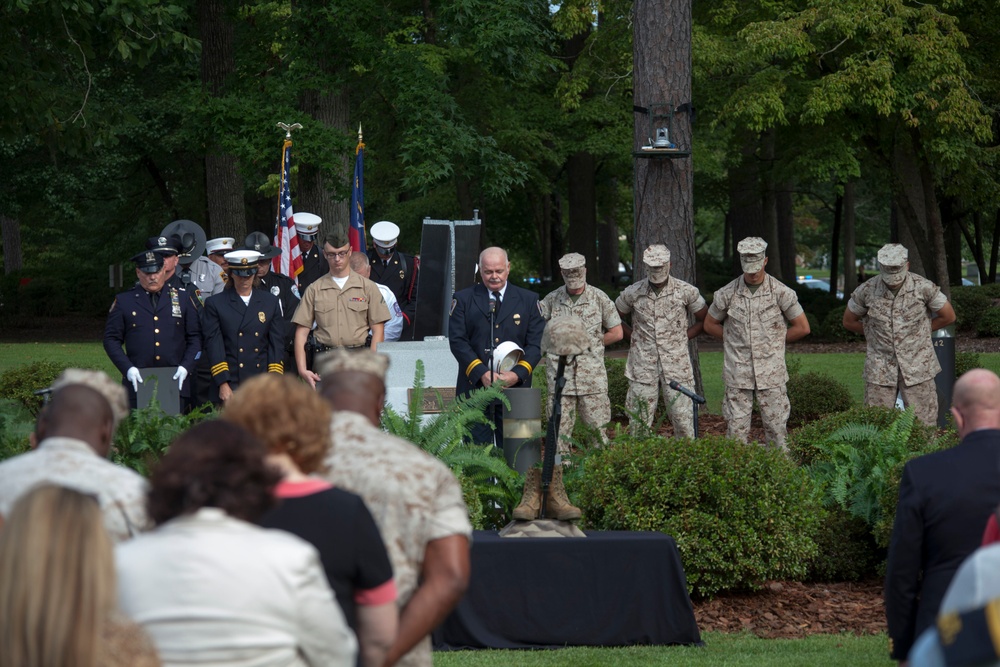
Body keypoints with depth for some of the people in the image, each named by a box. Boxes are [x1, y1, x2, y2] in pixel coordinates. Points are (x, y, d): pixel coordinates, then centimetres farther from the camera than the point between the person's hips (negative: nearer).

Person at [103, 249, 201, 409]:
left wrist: (185, 367, -4)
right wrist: (127, 368, -7)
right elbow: (111, 339, 6)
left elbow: (195, 337, 10)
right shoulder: (123, 301, 9)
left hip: (175, 383, 1)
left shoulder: (183, 298, 11)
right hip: (138, 384, -1)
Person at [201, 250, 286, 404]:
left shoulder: (271, 302, 12)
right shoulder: (214, 304, 5)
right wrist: (223, 384, -10)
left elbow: (277, 344, 9)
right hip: (232, 386, -2)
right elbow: (214, 346, -1)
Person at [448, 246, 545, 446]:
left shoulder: (529, 300, 11)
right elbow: (457, 341, 0)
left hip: (515, 387, 1)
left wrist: (517, 374, -11)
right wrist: (482, 373, -13)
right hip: (474, 387, -1)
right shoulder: (463, 299, 9)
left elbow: (536, 343, 5)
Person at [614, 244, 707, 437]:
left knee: (682, 416, 0)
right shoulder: (633, 293, 0)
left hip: (675, 363, -1)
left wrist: (683, 336, 0)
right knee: (639, 419, 2)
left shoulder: (686, 291, -3)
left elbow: (705, 320, 10)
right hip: (643, 364, 1)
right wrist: (634, 335, 4)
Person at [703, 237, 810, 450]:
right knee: (736, 429, 1)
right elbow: (710, 325, 14)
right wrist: (735, 340, 6)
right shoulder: (727, 294, 1)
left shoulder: (781, 293, -2)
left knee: (776, 428, 1)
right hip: (738, 374, 1)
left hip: (771, 373, -1)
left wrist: (773, 340, 5)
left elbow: (802, 327, 5)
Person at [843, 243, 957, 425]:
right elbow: (849, 321, 11)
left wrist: (919, 332, 6)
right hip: (880, 370, 1)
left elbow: (948, 316, 5)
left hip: (917, 369, -1)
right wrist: (877, 334, 7)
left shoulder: (923, 287, -8)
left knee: (924, 424, 0)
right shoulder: (866, 291, -5)